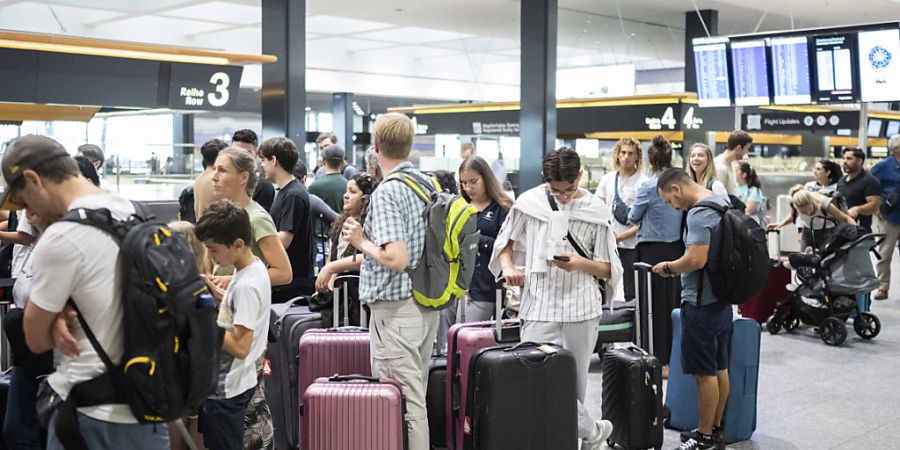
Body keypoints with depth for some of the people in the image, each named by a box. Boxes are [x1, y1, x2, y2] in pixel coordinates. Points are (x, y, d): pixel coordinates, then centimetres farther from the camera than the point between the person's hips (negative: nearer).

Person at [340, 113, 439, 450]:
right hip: (428, 305, 9)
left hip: (396, 309, -9)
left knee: (401, 403, -2)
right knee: (417, 397, 18)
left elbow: (396, 258, -25)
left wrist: (362, 241, -7)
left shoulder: (386, 192, -16)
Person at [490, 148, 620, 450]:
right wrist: (508, 266, -6)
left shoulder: (596, 211, 2)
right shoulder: (528, 202, 1)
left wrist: (582, 263, -14)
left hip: (582, 309, 0)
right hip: (539, 307, 0)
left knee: (574, 384, 8)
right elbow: (506, 242, 15)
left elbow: (609, 269, 6)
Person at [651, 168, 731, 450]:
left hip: (701, 303, -10)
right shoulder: (722, 202, 12)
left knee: (704, 373, -2)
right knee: (719, 368, 15)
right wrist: (679, 268, 14)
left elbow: (696, 259, -28)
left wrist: (669, 267, -11)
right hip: (721, 298, 10)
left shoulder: (699, 214, -19)